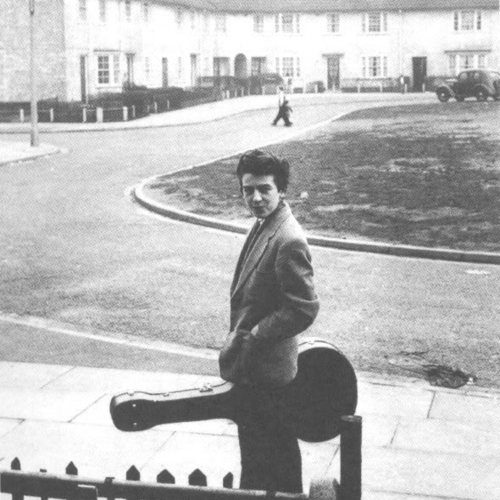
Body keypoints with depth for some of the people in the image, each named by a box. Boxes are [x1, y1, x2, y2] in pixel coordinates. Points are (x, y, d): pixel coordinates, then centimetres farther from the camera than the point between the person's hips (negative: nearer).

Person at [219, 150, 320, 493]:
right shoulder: (263, 227, 7)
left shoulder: (289, 240, -23)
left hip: (265, 370, -9)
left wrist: (251, 336, -18)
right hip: (252, 365, 9)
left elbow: (305, 308, -24)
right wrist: (239, 334, 10)